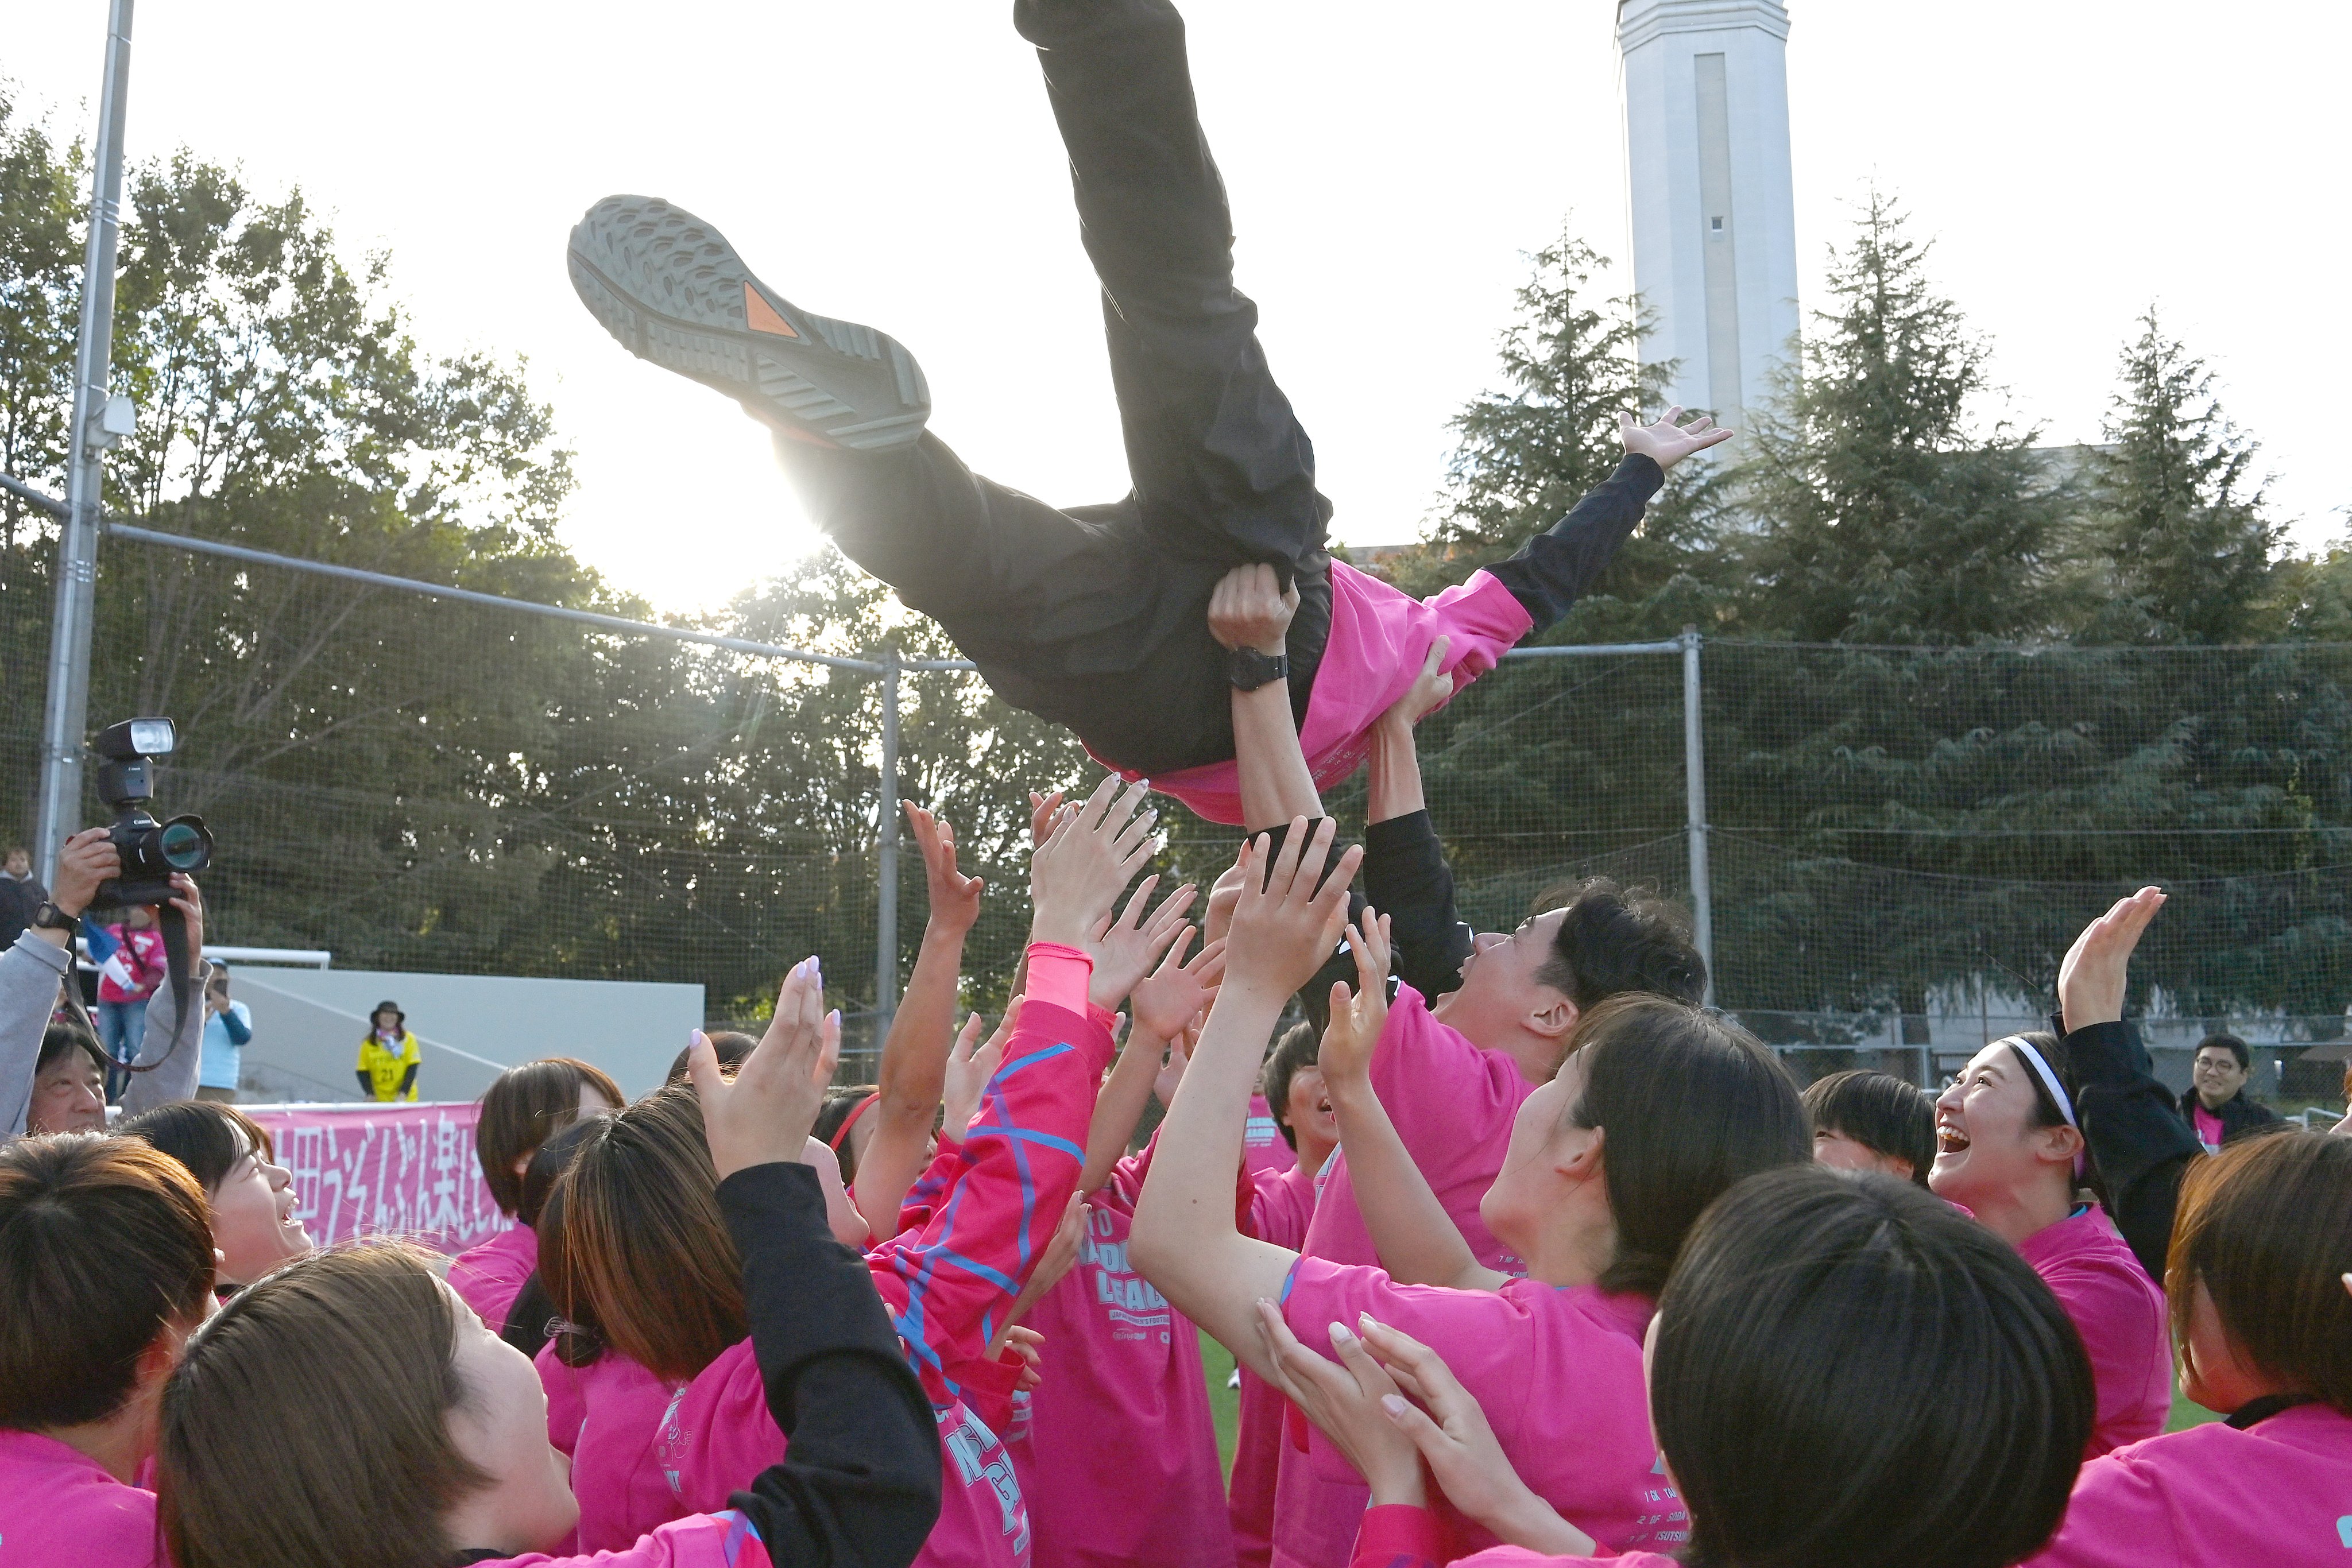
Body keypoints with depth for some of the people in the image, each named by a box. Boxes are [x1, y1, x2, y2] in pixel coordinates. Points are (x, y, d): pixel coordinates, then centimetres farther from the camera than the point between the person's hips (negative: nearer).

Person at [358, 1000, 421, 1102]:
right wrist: (370, 1094, -10)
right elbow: (363, 1072, 4)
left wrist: (404, 1092, -12)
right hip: (379, 1101, 0)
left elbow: (412, 1067, -2)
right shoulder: (368, 1043, 4)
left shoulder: (408, 1039, 2)